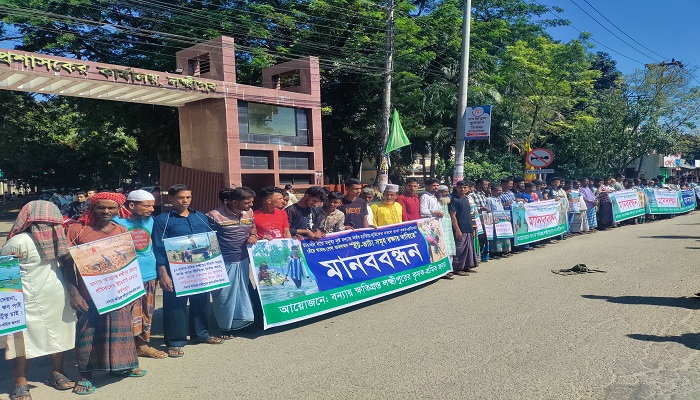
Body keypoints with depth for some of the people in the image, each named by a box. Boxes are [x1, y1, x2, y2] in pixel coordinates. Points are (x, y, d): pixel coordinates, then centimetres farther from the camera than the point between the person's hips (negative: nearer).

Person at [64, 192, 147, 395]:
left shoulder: (123, 232, 4)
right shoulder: (77, 230, -7)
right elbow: (68, 265, -6)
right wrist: (74, 293, -14)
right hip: (89, 294, -3)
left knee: (120, 331, 15)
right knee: (86, 334, 5)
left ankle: (121, 365, 34)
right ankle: (85, 375, 22)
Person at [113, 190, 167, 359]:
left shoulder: (149, 221, 9)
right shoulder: (118, 221, -11)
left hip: (150, 274, 7)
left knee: (147, 312, 16)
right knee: (131, 314, -2)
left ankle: (143, 344, 29)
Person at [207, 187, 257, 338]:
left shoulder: (249, 213, 3)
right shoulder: (215, 216, -16)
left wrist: (253, 236, -1)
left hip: (243, 261, 6)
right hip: (223, 263, -5)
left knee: (243, 292, 15)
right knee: (224, 295, 6)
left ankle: (242, 323, 33)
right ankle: (225, 327, 26)